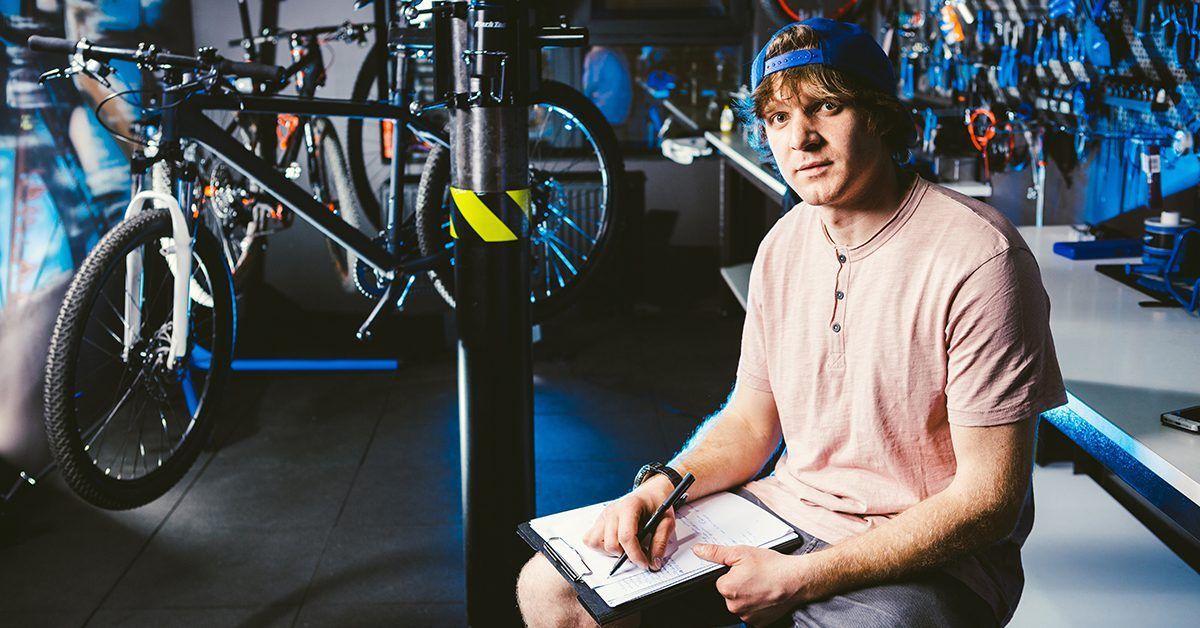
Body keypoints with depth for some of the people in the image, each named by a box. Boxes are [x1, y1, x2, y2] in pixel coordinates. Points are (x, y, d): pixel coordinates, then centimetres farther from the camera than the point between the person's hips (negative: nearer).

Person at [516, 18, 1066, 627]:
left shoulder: (976, 258, -19)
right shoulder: (783, 246, 4)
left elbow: (989, 498, -18)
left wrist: (801, 578, -21)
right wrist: (663, 485, -9)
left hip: (926, 555, -5)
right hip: (786, 510, 5)